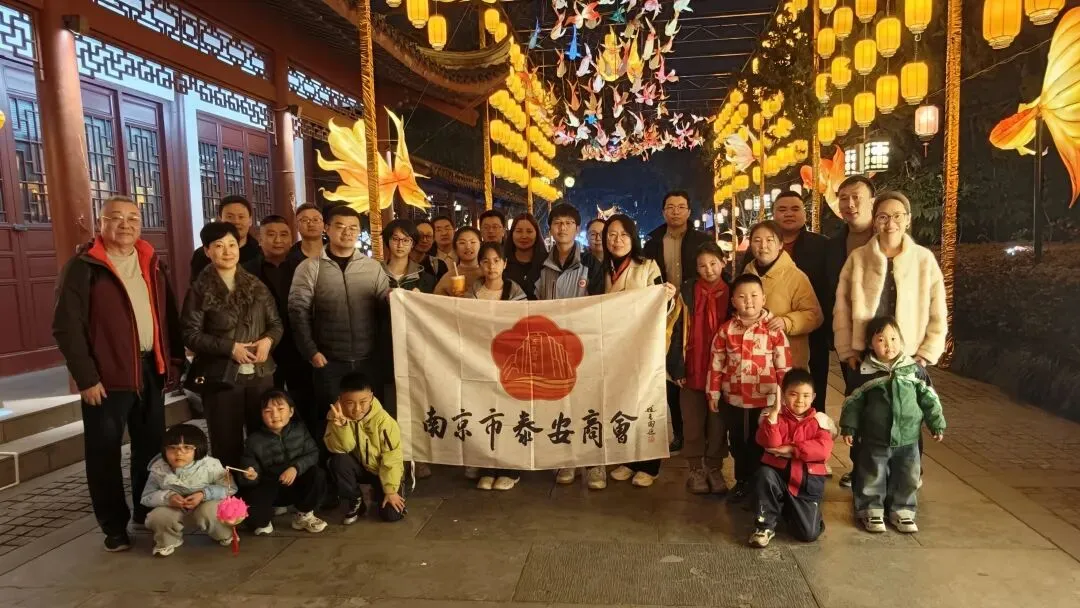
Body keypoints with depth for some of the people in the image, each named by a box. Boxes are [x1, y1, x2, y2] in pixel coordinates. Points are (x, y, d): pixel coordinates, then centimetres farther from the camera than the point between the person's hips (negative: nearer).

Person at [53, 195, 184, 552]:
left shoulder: (152, 263, 9)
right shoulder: (84, 266, -8)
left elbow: (168, 315, 13)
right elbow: (66, 326, -12)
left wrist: (174, 361, 7)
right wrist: (86, 377, -15)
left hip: (150, 370, 5)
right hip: (107, 376, -5)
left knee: (153, 447, 14)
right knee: (105, 454, 5)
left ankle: (148, 511, 30)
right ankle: (114, 527, 18)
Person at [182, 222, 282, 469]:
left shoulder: (255, 285, 7)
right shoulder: (200, 290, -5)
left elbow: (276, 323, 10)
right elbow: (191, 335, -9)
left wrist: (268, 340, -11)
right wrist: (230, 347, -18)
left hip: (260, 374, 4)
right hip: (220, 377, -4)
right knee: (227, 444, 6)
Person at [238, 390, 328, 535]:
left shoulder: (299, 429, -6)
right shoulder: (255, 440, -10)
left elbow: (313, 454, -8)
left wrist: (296, 468, -26)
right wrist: (249, 476, -34)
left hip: (297, 486, 2)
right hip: (271, 490, -2)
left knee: (317, 474, -27)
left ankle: (304, 516, 1)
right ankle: (263, 523, 13)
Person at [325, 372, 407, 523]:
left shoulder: (383, 420, -26)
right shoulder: (336, 415, -18)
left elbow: (392, 458, -20)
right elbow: (339, 449, -27)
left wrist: (391, 490, -19)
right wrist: (341, 425, -43)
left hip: (383, 471, -2)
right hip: (359, 467, 2)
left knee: (391, 515, -17)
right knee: (338, 461, -31)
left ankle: (379, 492, 19)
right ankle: (356, 502, -5)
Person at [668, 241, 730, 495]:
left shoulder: (731, 293, 1)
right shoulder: (688, 291, -3)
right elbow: (678, 329, -4)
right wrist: (676, 366, -9)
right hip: (692, 368, -1)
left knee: (718, 421, 10)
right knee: (693, 421, 9)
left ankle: (714, 467, 24)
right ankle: (696, 468, 21)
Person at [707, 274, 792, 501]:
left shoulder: (773, 330, -7)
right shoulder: (726, 330, -1)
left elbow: (784, 366, -4)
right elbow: (716, 363, 3)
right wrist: (713, 393, 4)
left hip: (765, 400, -3)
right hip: (733, 399, 3)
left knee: (760, 444, 10)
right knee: (737, 443, 17)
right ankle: (742, 481, 34)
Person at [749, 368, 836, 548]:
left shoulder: (819, 420, -1)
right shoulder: (774, 416, -3)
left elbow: (823, 450, -17)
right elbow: (770, 443, -21)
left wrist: (791, 449, -22)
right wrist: (773, 413, -30)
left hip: (808, 479, 1)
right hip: (778, 473, 0)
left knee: (809, 534, -8)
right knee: (764, 474, -36)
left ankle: (790, 510, 29)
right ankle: (765, 525, -13)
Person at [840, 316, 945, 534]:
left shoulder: (914, 369, -3)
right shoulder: (864, 372, -8)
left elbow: (929, 398, 4)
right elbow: (853, 402, -2)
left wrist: (937, 424, 4)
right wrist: (849, 428, -4)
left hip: (908, 440, 2)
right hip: (874, 440, -2)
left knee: (907, 477, 12)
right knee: (873, 477, 8)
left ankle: (902, 510, 29)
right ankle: (871, 511, 23)